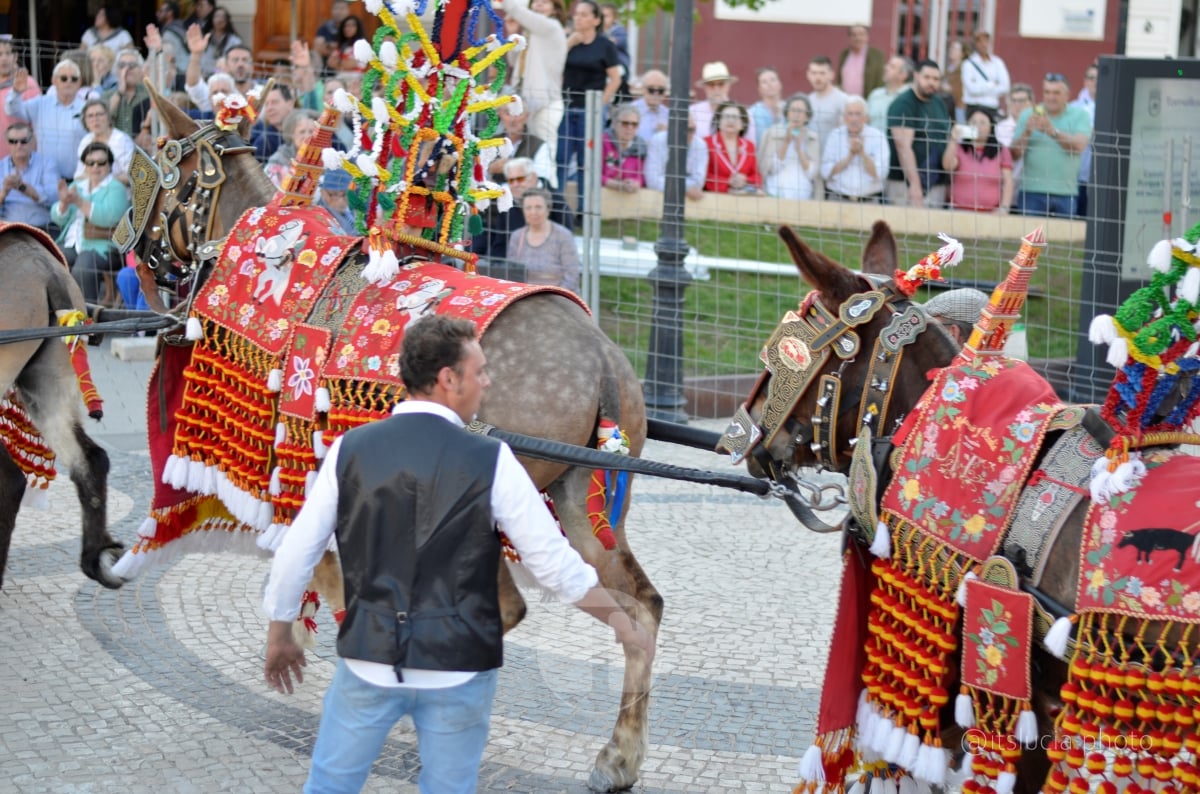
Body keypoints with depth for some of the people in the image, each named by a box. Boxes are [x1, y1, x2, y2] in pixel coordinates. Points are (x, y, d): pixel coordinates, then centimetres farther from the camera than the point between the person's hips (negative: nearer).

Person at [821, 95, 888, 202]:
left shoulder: (878, 137, 3)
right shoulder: (835, 136, 7)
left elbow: (880, 174, -5)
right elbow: (826, 172, -2)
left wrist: (861, 152, -13)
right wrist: (850, 155, -8)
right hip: (838, 199, 0)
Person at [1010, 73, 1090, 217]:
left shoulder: (1079, 115, 7)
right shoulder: (1028, 115, 9)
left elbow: (1079, 146, -11)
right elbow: (1015, 154, 3)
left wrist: (1053, 132, -23)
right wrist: (1027, 132, -13)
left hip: (1066, 194, 0)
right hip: (1032, 192, 0)